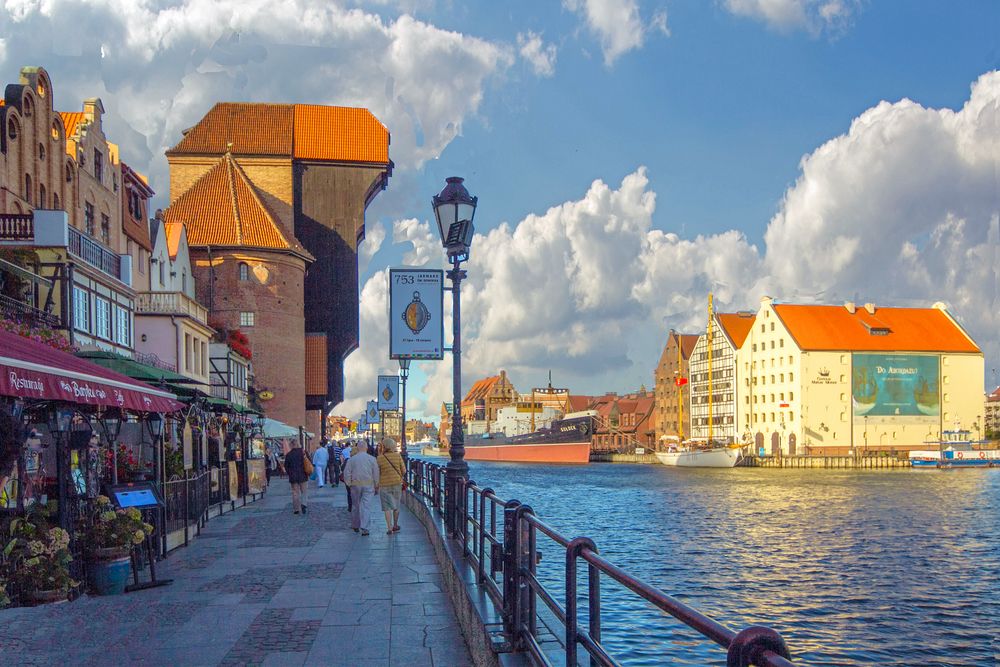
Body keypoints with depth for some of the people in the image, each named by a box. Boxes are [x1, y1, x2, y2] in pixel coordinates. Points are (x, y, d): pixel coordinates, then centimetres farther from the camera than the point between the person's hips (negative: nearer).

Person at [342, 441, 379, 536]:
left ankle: (355, 526, 26)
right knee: (366, 506, -4)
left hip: (356, 485, 1)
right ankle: (364, 528, -13)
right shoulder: (372, 459, -1)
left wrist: (349, 483, 9)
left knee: (355, 505, 16)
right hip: (369, 484, -1)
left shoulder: (351, 459, 1)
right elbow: (376, 473, 0)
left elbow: (346, 473, 0)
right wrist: (376, 485, 7)